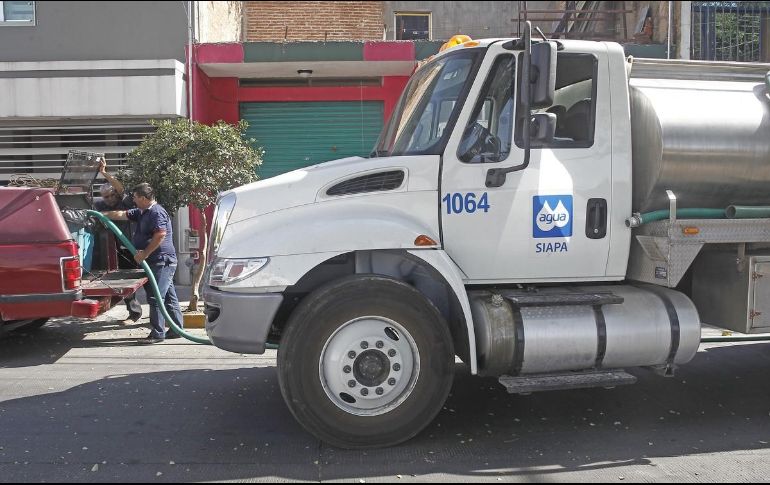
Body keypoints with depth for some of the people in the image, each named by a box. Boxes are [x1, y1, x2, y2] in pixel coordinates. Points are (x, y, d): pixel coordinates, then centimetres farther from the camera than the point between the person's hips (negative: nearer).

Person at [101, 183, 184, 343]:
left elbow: (160, 235, -24)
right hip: (157, 262, 10)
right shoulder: (142, 212, 18)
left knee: (155, 297, -9)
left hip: (162, 261, -10)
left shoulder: (157, 212, -14)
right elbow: (122, 215, 26)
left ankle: (157, 333, -4)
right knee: (169, 297, 12)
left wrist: (144, 254, -19)